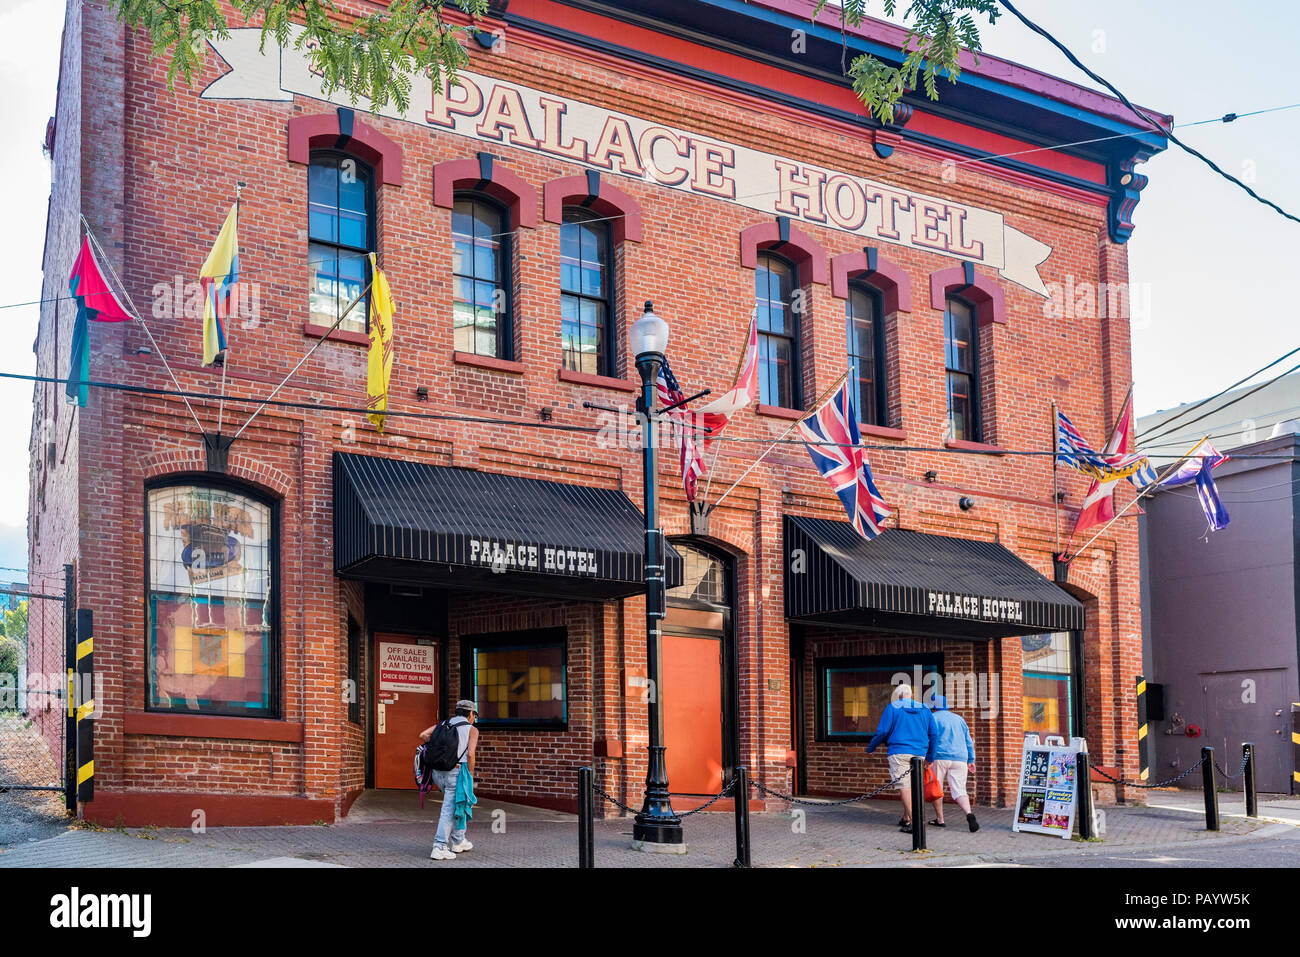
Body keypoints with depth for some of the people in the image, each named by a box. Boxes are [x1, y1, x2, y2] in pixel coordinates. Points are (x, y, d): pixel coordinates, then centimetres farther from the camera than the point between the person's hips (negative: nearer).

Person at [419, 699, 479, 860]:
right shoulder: (472, 730, 0)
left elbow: (423, 735, 3)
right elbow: (470, 754, -13)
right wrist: (471, 777, -3)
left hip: (438, 773, 6)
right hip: (456, 773, -6)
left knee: (459, 804, 24)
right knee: (450, 811, -5)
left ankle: (458, 842, 26)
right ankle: (439, 848, -12)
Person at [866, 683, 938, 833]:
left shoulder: (893, 708, 2)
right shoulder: (924, 710, 15)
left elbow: (882, 732, -2)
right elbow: (933, 734, 13)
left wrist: (870, 748, 13)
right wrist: (930, 757, 19)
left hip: (899, 752, -5)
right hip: (919, 753, 5)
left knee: (904, 787, -7)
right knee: (911, 786, 16)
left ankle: (915, 822, -16)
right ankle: (906, 819, 21)